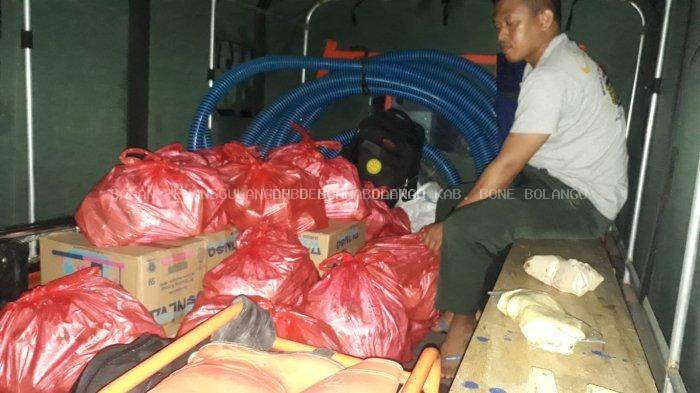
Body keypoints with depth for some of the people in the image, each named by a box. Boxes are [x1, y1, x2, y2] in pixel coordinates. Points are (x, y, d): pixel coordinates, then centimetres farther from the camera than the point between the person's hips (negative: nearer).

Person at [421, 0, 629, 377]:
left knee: (462, 229, -26)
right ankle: (461, 304, 12)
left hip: (583, 203, -11)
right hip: (558, 178, 11)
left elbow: (507, 165, -22)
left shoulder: (549, 78, -21)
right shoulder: (565, 56, 12)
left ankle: (461, 326, -5)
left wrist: (448, 225, -14)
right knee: (454, 200, 7)